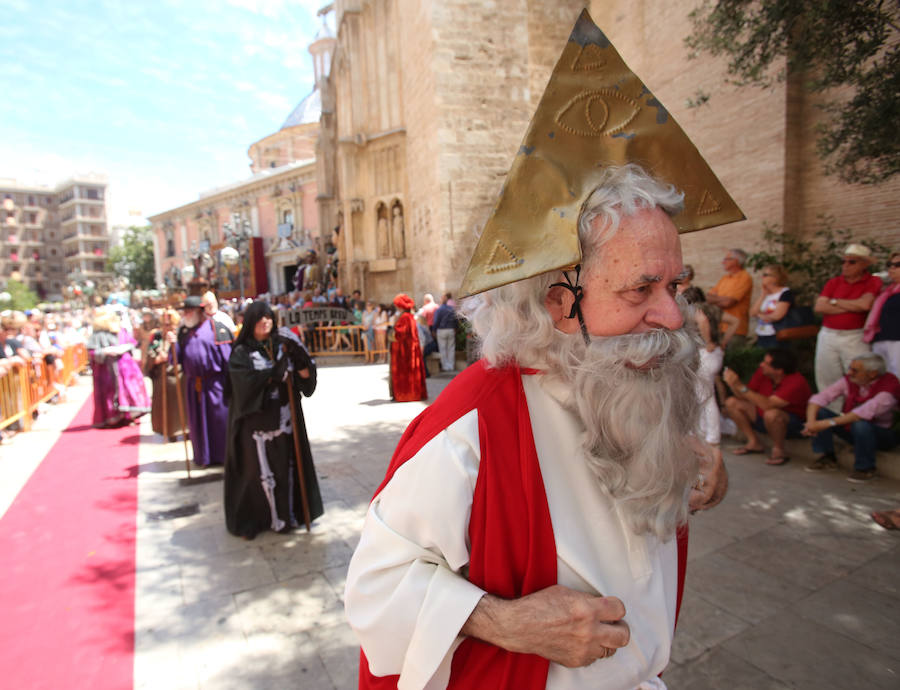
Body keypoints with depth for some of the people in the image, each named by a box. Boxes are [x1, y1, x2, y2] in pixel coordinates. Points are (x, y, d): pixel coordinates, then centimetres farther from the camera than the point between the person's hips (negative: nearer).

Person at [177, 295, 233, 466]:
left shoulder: (216, 328, -5)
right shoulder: (183, 331, 12)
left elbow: (227, 355, -8)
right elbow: (179, 357, 10)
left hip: (214, 381, -5)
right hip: (193, 383, 5)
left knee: (220, 418, 1)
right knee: (198, 420, 11)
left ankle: (225, 454, 13)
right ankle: (204, 456, 24)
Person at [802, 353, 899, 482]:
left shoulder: (889, 385, -23)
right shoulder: (849, 380, -8)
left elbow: (864, 413, -37)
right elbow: (819, 398, -14)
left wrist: (828, 423, -41)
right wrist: (811, 421, -32)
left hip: (883, 434, -5)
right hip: (851, 431, 5)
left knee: (861, 424, -37)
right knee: (819, 412, -15)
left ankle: (865, 468, -13)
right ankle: (827, 458, -5)